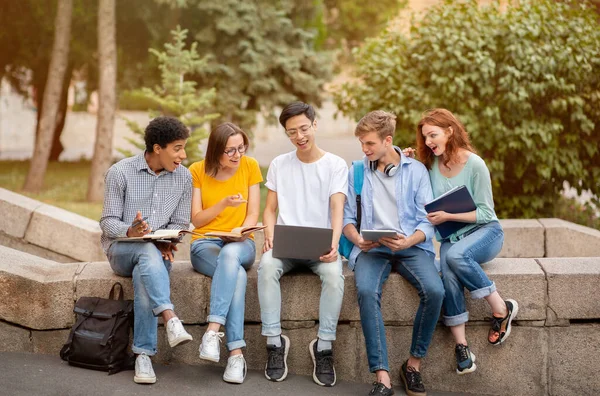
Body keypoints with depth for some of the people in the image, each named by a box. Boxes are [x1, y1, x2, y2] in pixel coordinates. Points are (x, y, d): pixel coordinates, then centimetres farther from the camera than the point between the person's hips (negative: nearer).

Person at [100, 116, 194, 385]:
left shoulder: (183, 177, 3)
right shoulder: (120, 172, -6)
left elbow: (180, 222, 8)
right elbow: (108, 222, -5)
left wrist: (167, 241, -14)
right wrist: (130, 231, -27)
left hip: (157, 251, 2)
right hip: (121, 249, -2)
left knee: (144, 276, -34)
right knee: (147, 251, -38)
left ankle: (143, 356, -33)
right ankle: (171, 321, -50)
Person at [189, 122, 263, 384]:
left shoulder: (250, 166, 3)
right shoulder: (197, 171, 1)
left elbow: (252, 214, 2)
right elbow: (196, 220, -1)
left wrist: (241, 232, -18)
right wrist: (223, 204, -17)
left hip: (240, 244, 1)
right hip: (205, 244, -1)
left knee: (230, 254, -39)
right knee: (237, 274, -35)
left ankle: (213, 331, -44)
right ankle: (236, 352, -39)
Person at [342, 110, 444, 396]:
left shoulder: (416, 170, 8)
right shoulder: (357, 172, 13)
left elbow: (427, 222, 3)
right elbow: (347, 217, 13)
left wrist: (408, 241, -17)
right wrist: (357, 238, -9)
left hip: (411, 246, 0)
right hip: (371, 248, 0)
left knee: (434, 290, -30)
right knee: (366, 291, -33)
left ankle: (414, 363, -9)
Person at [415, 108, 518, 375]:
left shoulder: (474, 164, -10)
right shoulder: (430, 165, 3)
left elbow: (485, 213, -9)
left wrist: (448, 216, -19)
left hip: (485, 231, -3)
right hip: (450, 237, 3)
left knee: (455, 255, -37)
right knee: (449, 273, -31)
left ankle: (502, 309, -19)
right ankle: (461, 345, -26)